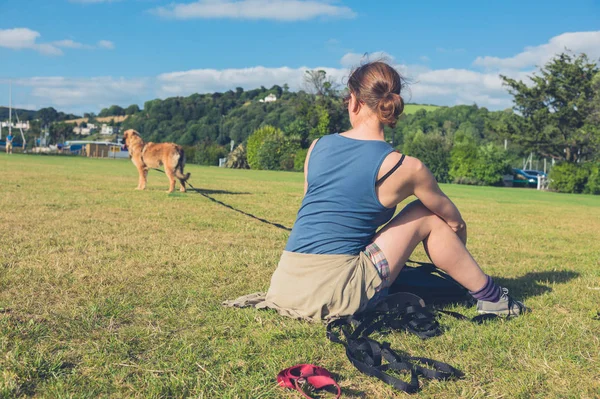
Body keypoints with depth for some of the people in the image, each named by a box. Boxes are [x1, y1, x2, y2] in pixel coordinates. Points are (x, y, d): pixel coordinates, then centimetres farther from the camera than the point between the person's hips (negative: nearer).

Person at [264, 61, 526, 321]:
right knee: (427, 217, 11)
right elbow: (455, 223, 13)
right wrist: (455, 258, 35)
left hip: (282, 288, 5)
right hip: (333, 296, -5)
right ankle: (490, 297, 25)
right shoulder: (405, 168, -4)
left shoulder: (317, 147, 7)